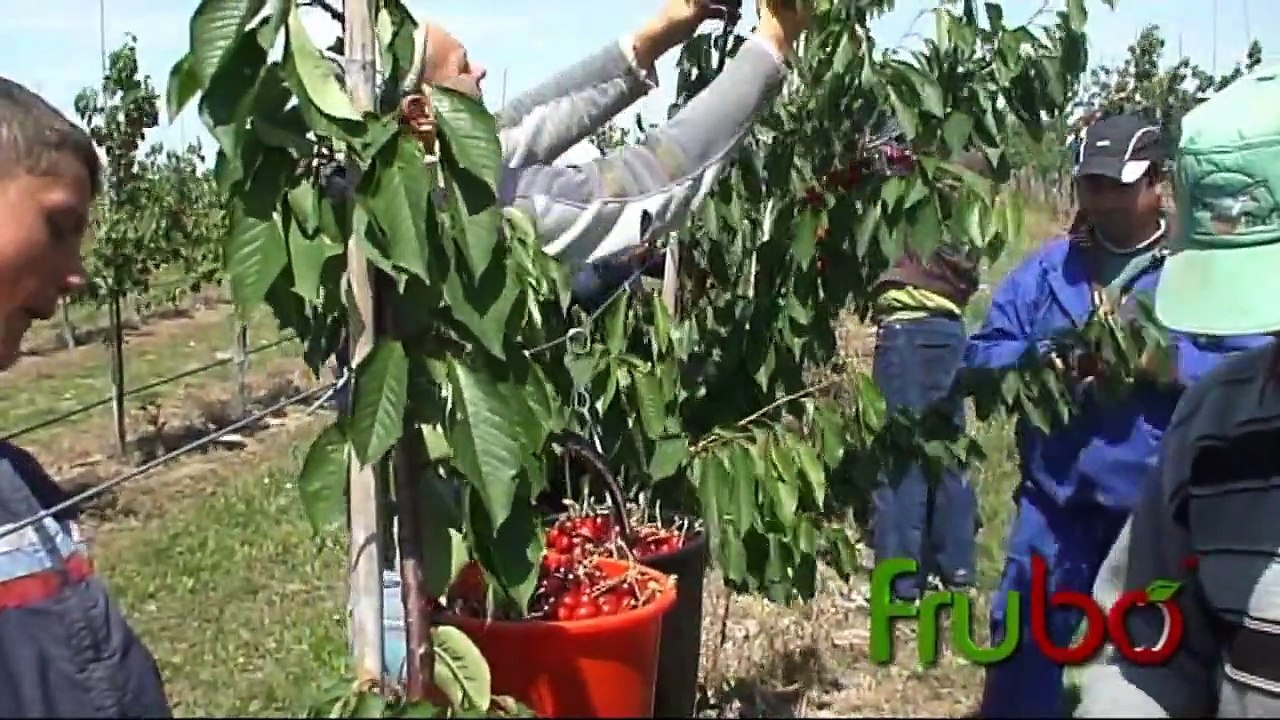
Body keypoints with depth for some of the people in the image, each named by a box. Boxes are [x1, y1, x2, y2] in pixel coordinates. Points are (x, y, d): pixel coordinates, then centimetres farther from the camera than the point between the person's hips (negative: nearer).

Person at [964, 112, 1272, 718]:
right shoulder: (1047, 267, 6)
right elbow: (981, 354, 4)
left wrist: (1172, 362, -24)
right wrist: (1043, 359, -16)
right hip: (1053, 499, 3)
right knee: (1024, 654, 13)